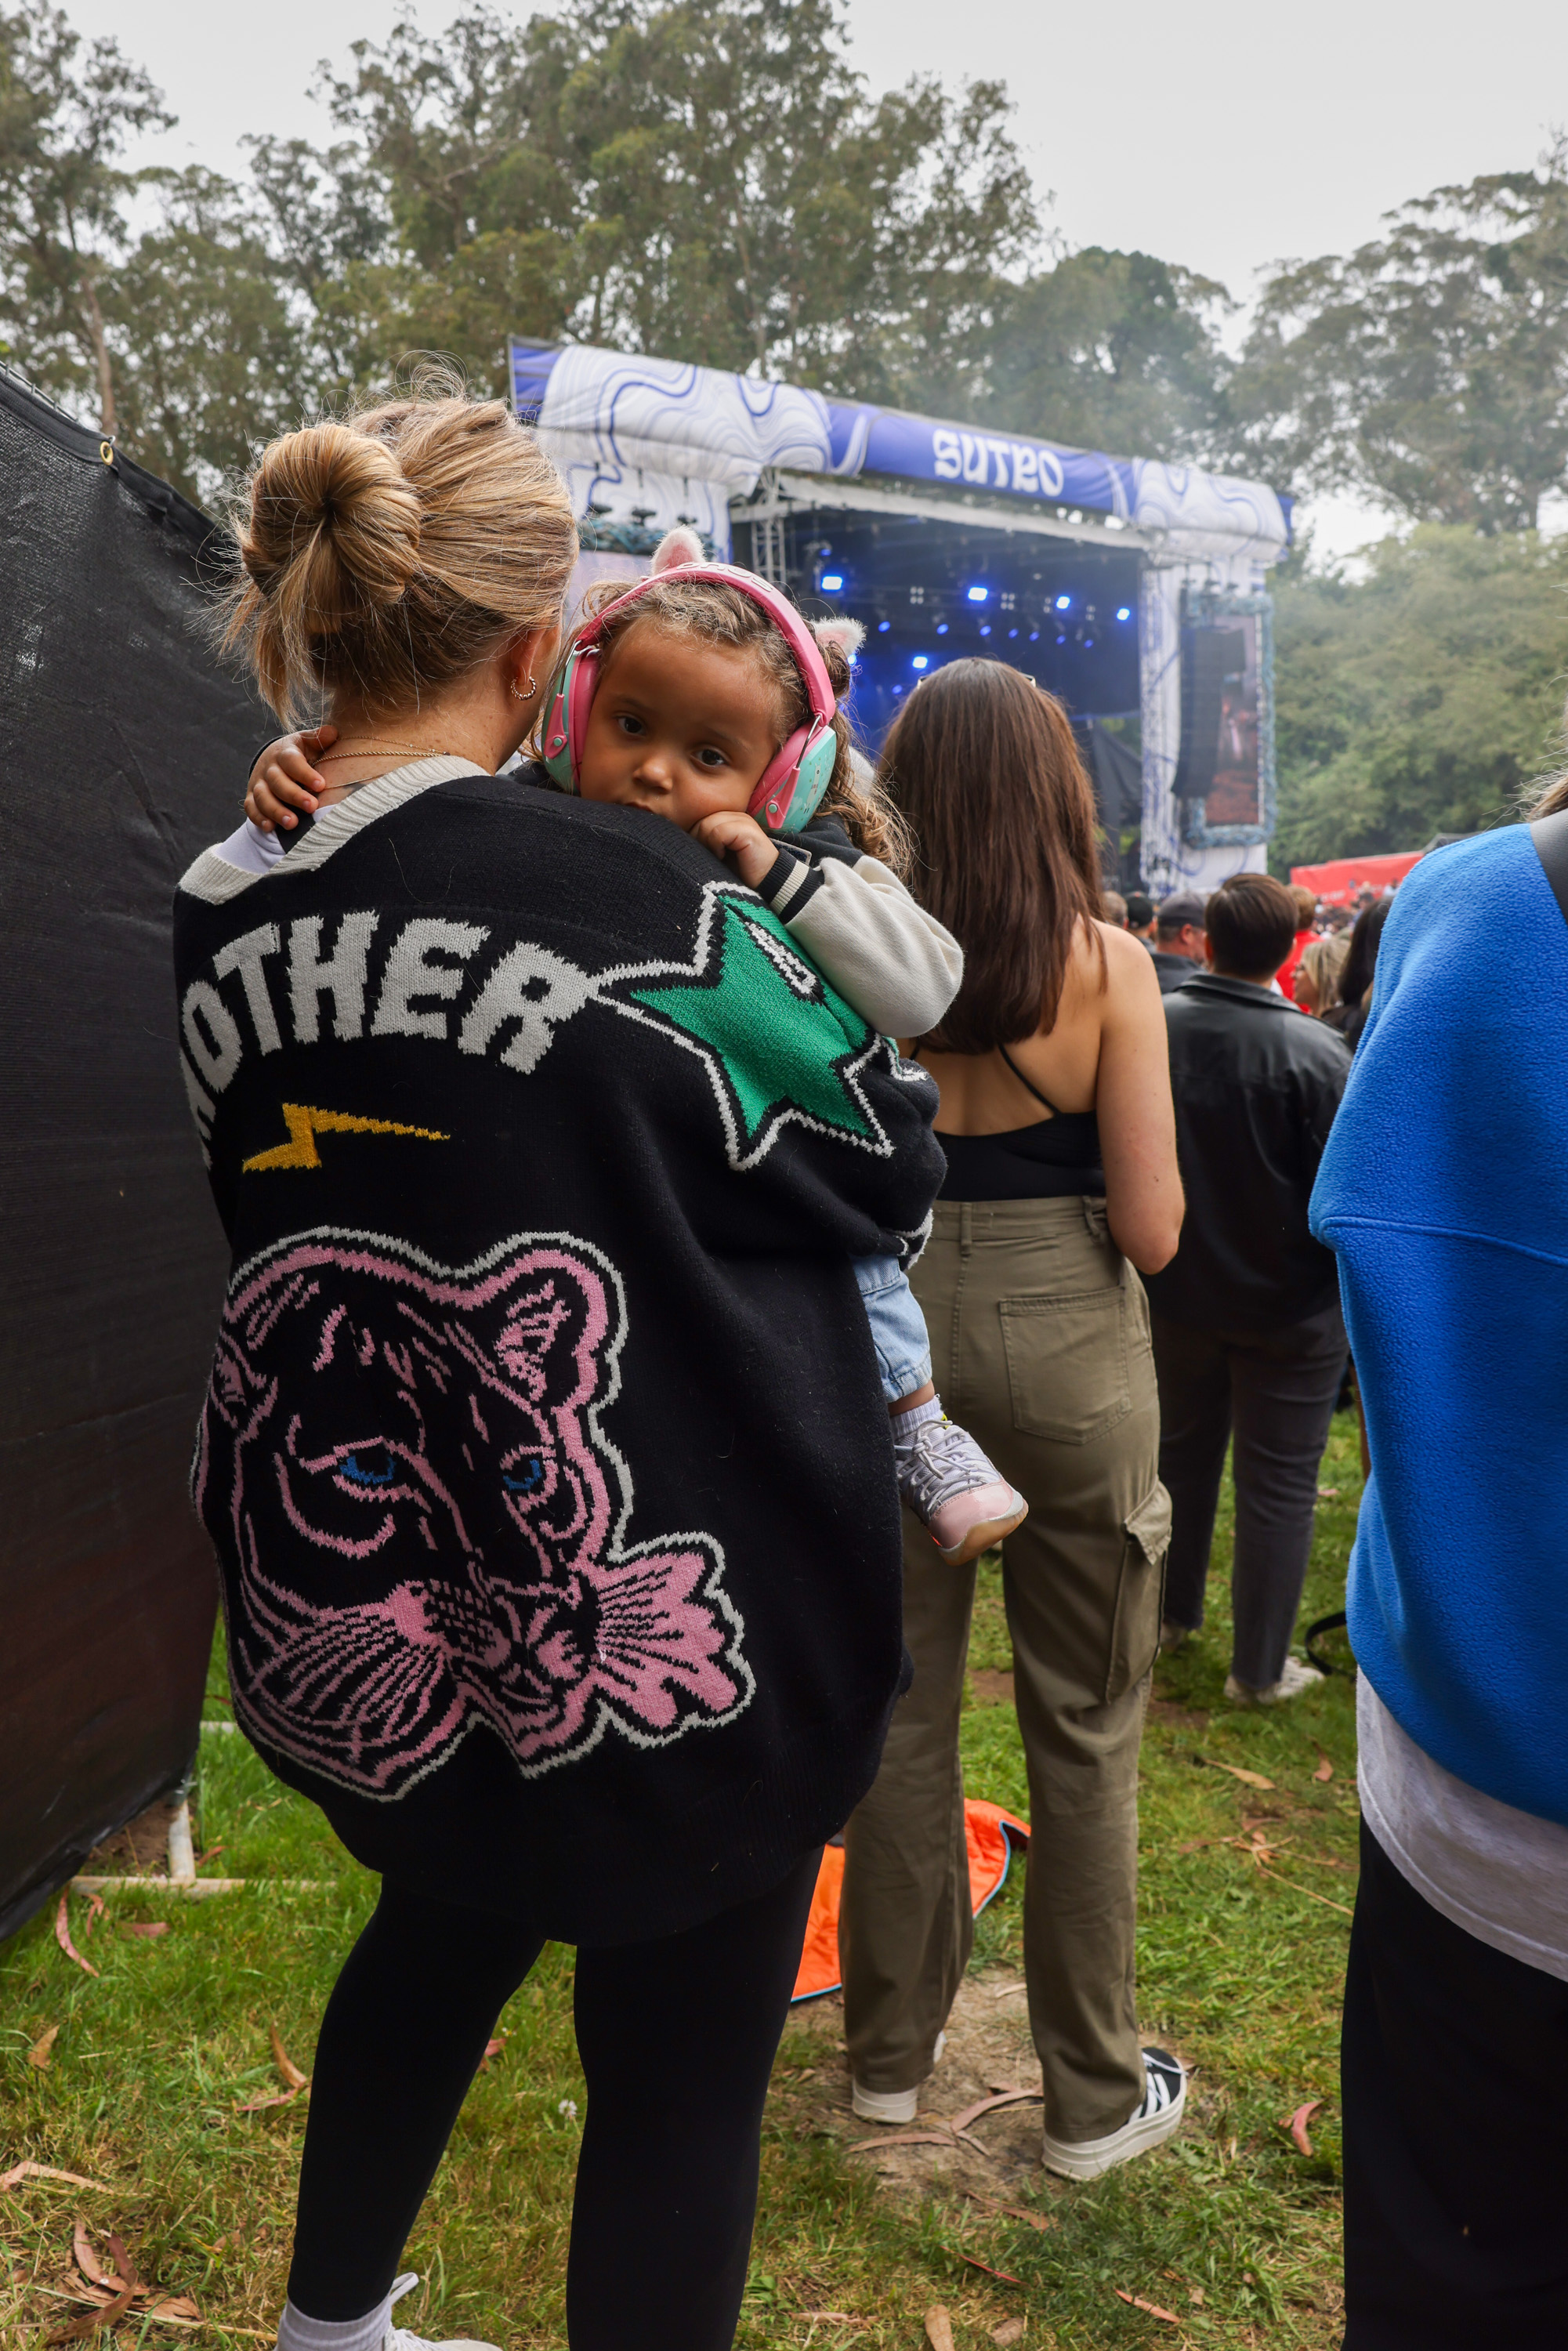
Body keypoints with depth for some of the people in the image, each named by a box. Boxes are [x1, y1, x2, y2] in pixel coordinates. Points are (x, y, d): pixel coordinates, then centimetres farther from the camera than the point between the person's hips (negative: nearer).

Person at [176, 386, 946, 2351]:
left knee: (445, 1926, 32)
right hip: (661, 1654, -6)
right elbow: (888, 1170, -8)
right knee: (680, 2079, 15)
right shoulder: (646, 909, -22)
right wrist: (785, 908, 6)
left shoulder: (215, 928, -4)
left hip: (350, 1634, 7)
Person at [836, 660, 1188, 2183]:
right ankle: (1092, 2097, 29)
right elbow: (1151, 1226, -11)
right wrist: (1064, 1173, 6)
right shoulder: (1104, 965, -10)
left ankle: (891, 2049, 34)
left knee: (898, 1710, 16)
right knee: (1082, 1731, 13)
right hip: (1065, 1355, -2)